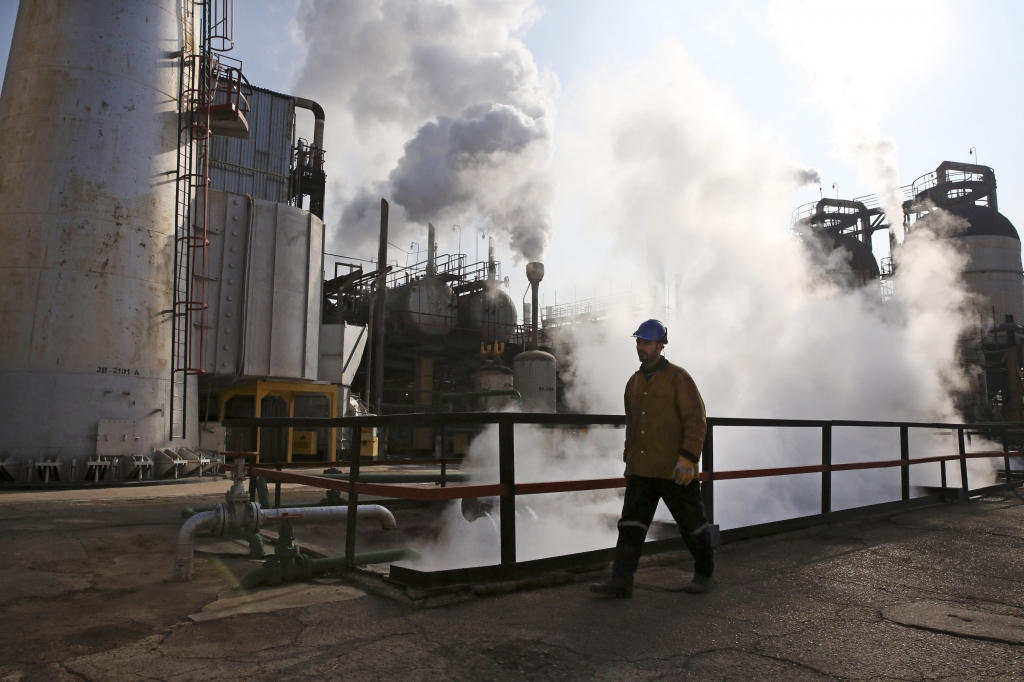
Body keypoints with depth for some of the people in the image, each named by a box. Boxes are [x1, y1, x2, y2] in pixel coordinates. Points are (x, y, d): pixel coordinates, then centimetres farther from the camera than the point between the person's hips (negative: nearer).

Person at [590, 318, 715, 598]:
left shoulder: (678, 378, -7)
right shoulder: (634, 382, 12)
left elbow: (696, 421, -12)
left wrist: (688, 458, -20)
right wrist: (628, 457, 20)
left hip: (674, 471, -5)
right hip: (641, 470, 5)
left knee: (691, 524, 10)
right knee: (631, 524, -1)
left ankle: (704, 573, 30)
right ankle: (621, 581, 0)